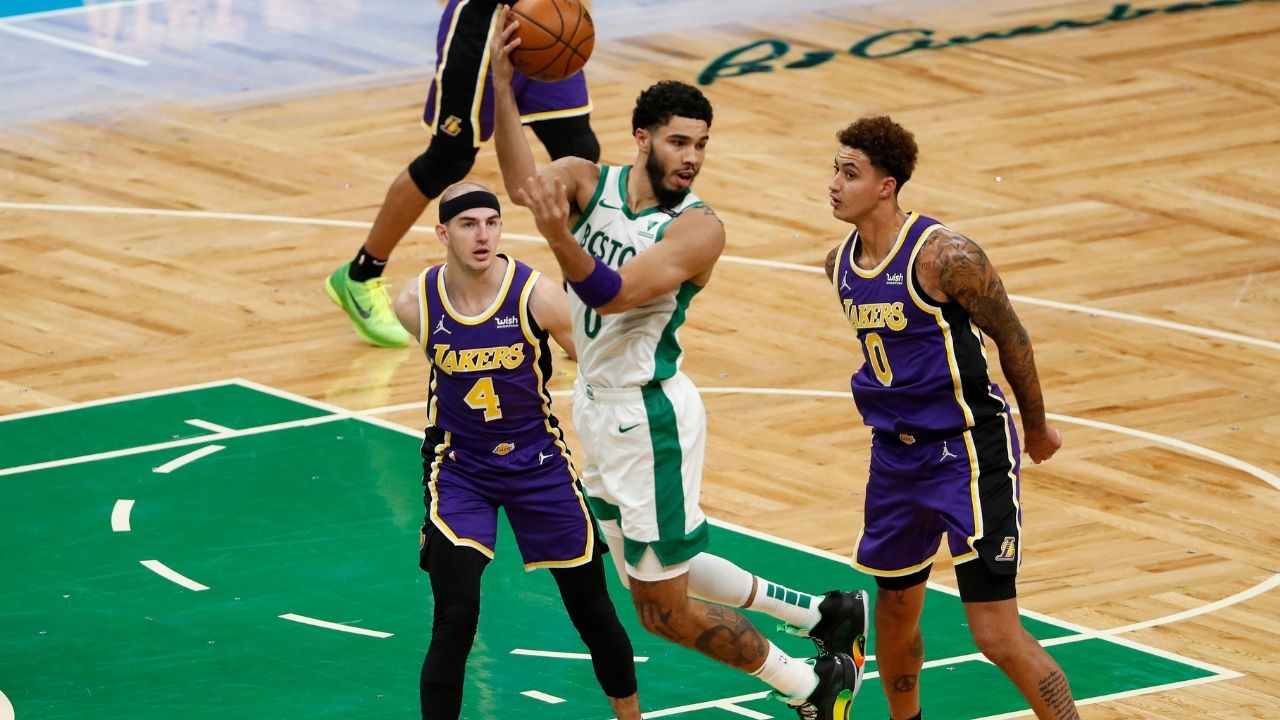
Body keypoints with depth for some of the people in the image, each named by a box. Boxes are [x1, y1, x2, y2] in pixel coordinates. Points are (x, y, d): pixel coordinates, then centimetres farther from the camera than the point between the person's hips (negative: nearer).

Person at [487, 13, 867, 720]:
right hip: (597, 406, 7)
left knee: (667, 610, 1)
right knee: (659, 576, 22)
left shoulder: (698, 229, -19)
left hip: (649, 416, -7)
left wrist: (559, 235, -50)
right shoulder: (589, 181, -3)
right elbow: (522, 183, -25)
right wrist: (501, 86, -38)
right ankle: (822, 614, 38)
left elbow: (612, 293, -32)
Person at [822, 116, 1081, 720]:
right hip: (896, 455, 7)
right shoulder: (840, 263, 3)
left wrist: (1037, 428, 3)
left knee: (997, 635, -12)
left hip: (968, 452, -7)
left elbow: (1012, 340, -8)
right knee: (894, 614, 19)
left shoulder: (943, 257, -20)